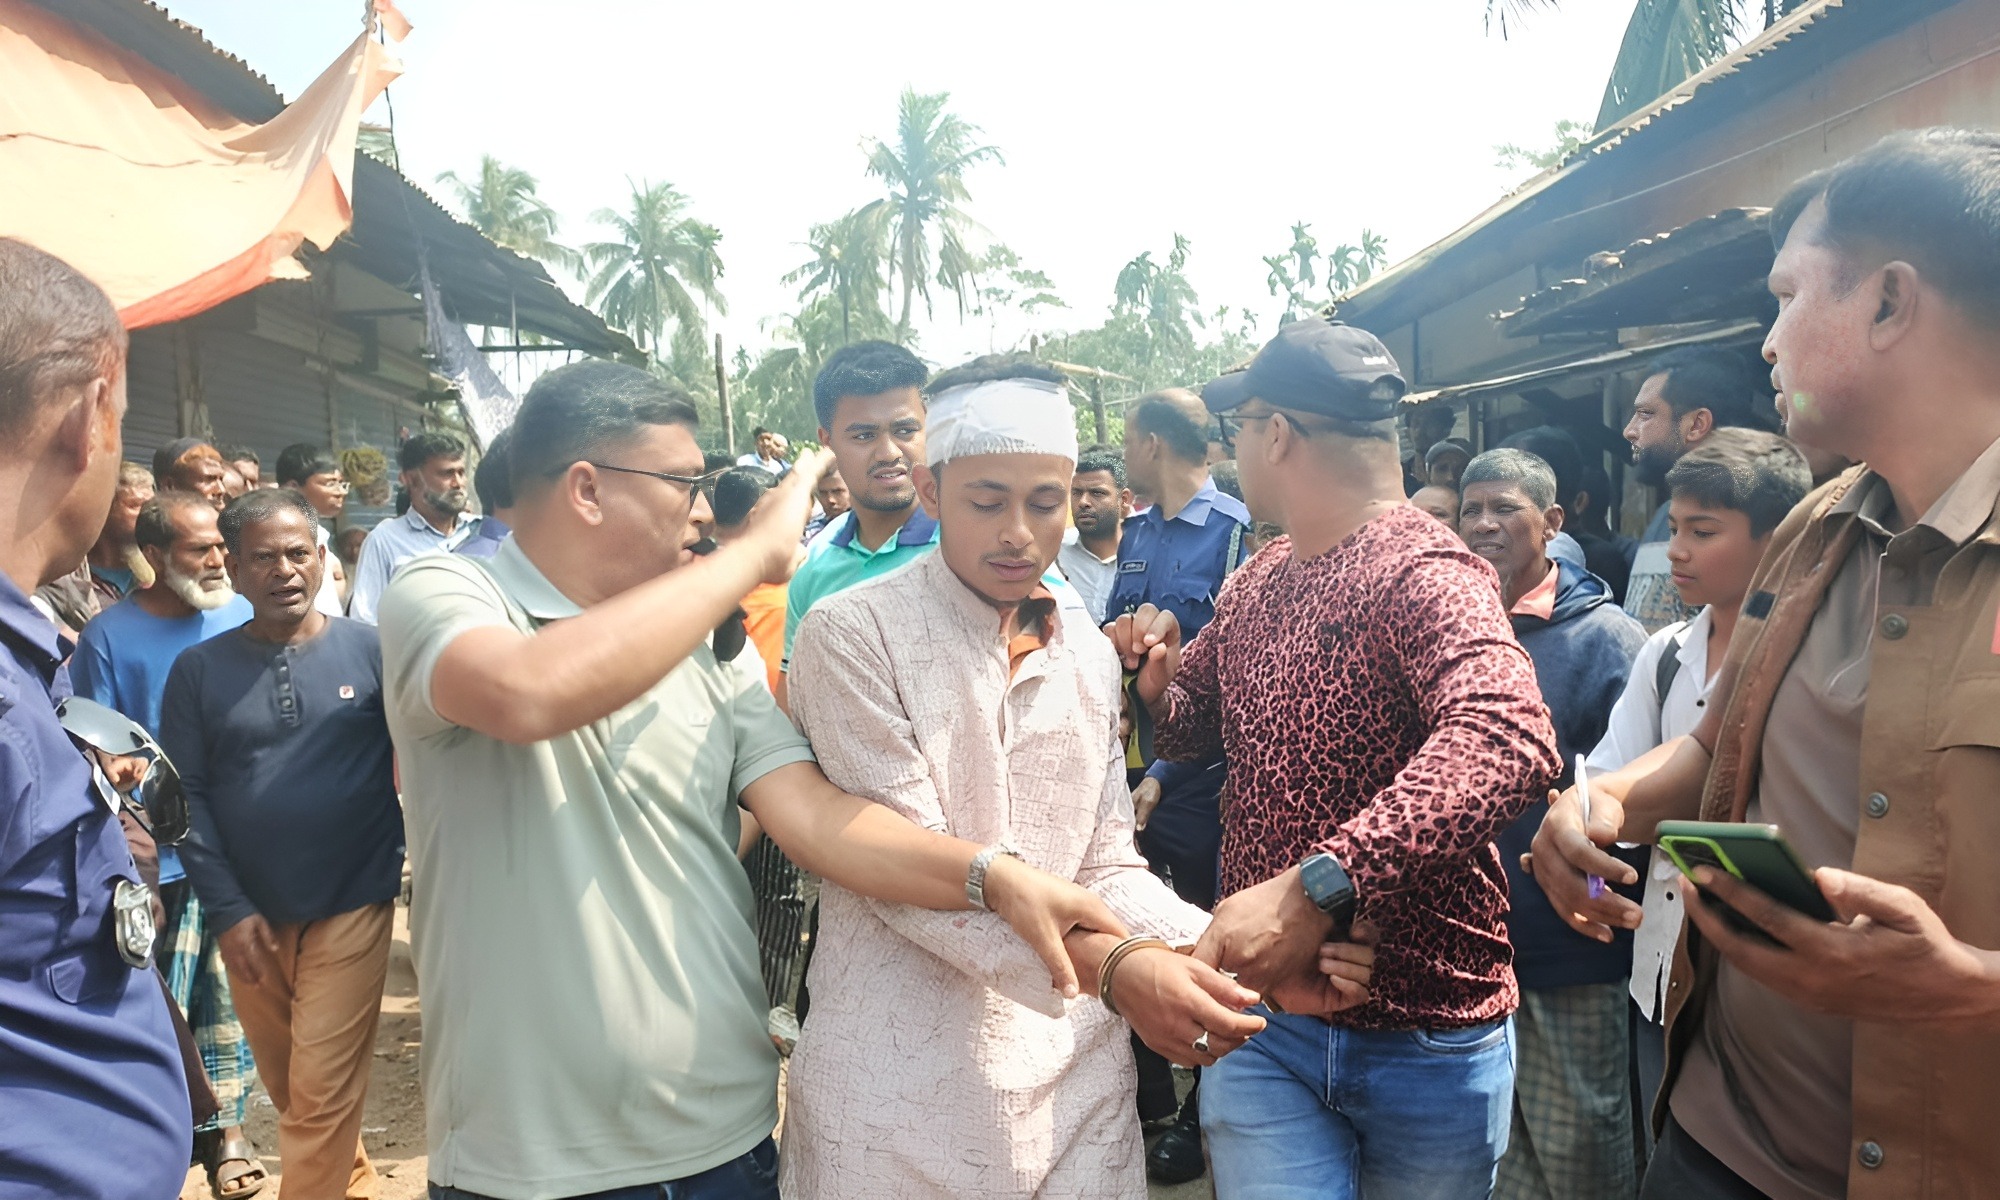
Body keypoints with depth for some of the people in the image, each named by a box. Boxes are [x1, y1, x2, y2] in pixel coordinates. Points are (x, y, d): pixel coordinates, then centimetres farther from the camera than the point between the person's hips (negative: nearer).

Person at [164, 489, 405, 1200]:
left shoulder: (372, 649, -5)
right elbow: (185, 793, -1)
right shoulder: (199, 669, 0)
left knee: (321, 1099, -3)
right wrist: (228, 911, -6)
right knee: (287, 1088, 17)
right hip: (250, 919, 3)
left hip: (351, 908, -3)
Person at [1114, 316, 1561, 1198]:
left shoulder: (1423, 573, -18)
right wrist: (1157, 677, -4)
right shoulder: (1257, 580, 6)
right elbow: (1195, 725, 19)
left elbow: (1509, 741, -37)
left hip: (1424, 1034, -4)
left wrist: (1316, 885, -46)